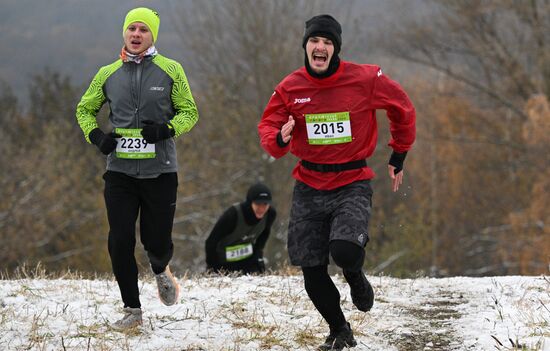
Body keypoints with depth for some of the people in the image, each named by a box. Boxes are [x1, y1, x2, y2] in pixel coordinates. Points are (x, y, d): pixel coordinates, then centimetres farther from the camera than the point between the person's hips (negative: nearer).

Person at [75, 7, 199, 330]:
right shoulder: (108, 74, 7)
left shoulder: (171, 70, 0)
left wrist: (167, 129, -15)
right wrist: (96, 135, -1)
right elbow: (84, 109, 19)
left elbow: (190, 112, 5)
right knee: (120, 242, -5)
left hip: (160, 170, -2)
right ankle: (132, 310, 8)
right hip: (120, 170, 2)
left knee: (157, 242, 2)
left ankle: (161, 271, 39)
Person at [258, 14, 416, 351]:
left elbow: (403, 108, 7)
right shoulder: (290, 87, -3)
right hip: (309, 187, 3)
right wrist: (279, 139, -21)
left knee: (345, 250, -27)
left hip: (352, 184, -3)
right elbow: (268, 127, 3)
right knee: (312, 272, 3)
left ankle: (356, 277, 11)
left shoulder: (365, 79, -8)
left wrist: (399, 156, 13)